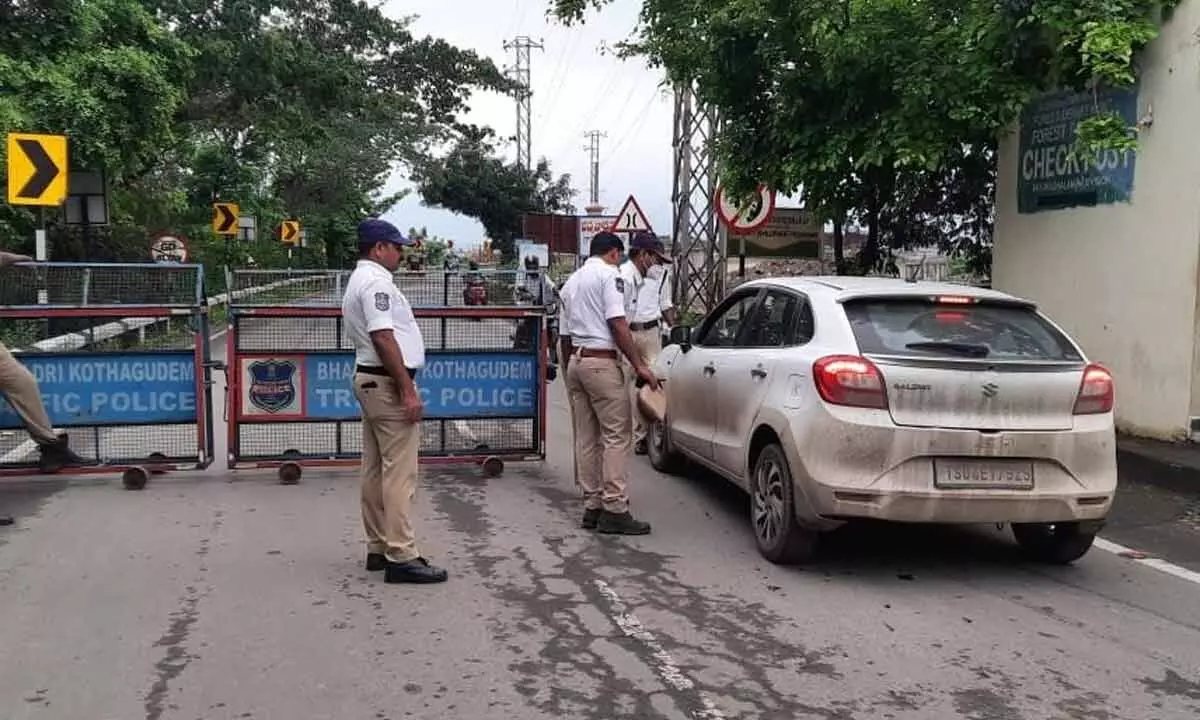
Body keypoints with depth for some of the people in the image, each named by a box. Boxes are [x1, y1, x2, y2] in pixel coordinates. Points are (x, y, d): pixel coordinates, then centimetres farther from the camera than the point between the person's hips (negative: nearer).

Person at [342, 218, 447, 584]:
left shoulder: (359, 280, 19)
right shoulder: (376, 281, -14)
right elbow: (383, 338, -22)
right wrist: (408, 390, -23)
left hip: (369, 379, 11)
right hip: (388, 383, -11)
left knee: (376, 471, 13)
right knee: (399, 473, -10)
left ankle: (379, 548, 20)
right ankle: (401, 557, -8)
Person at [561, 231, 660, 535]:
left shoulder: (573, 280, 20)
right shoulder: (609, 274, -7)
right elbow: (617, 324, -14)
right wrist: (639, 365, -12)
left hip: (575, 360, 9)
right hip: (601, 362, -9)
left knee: (586, 438, 10)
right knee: (617, 435, -7)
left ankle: (592, 506, 13)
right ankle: (614, 510, -9)